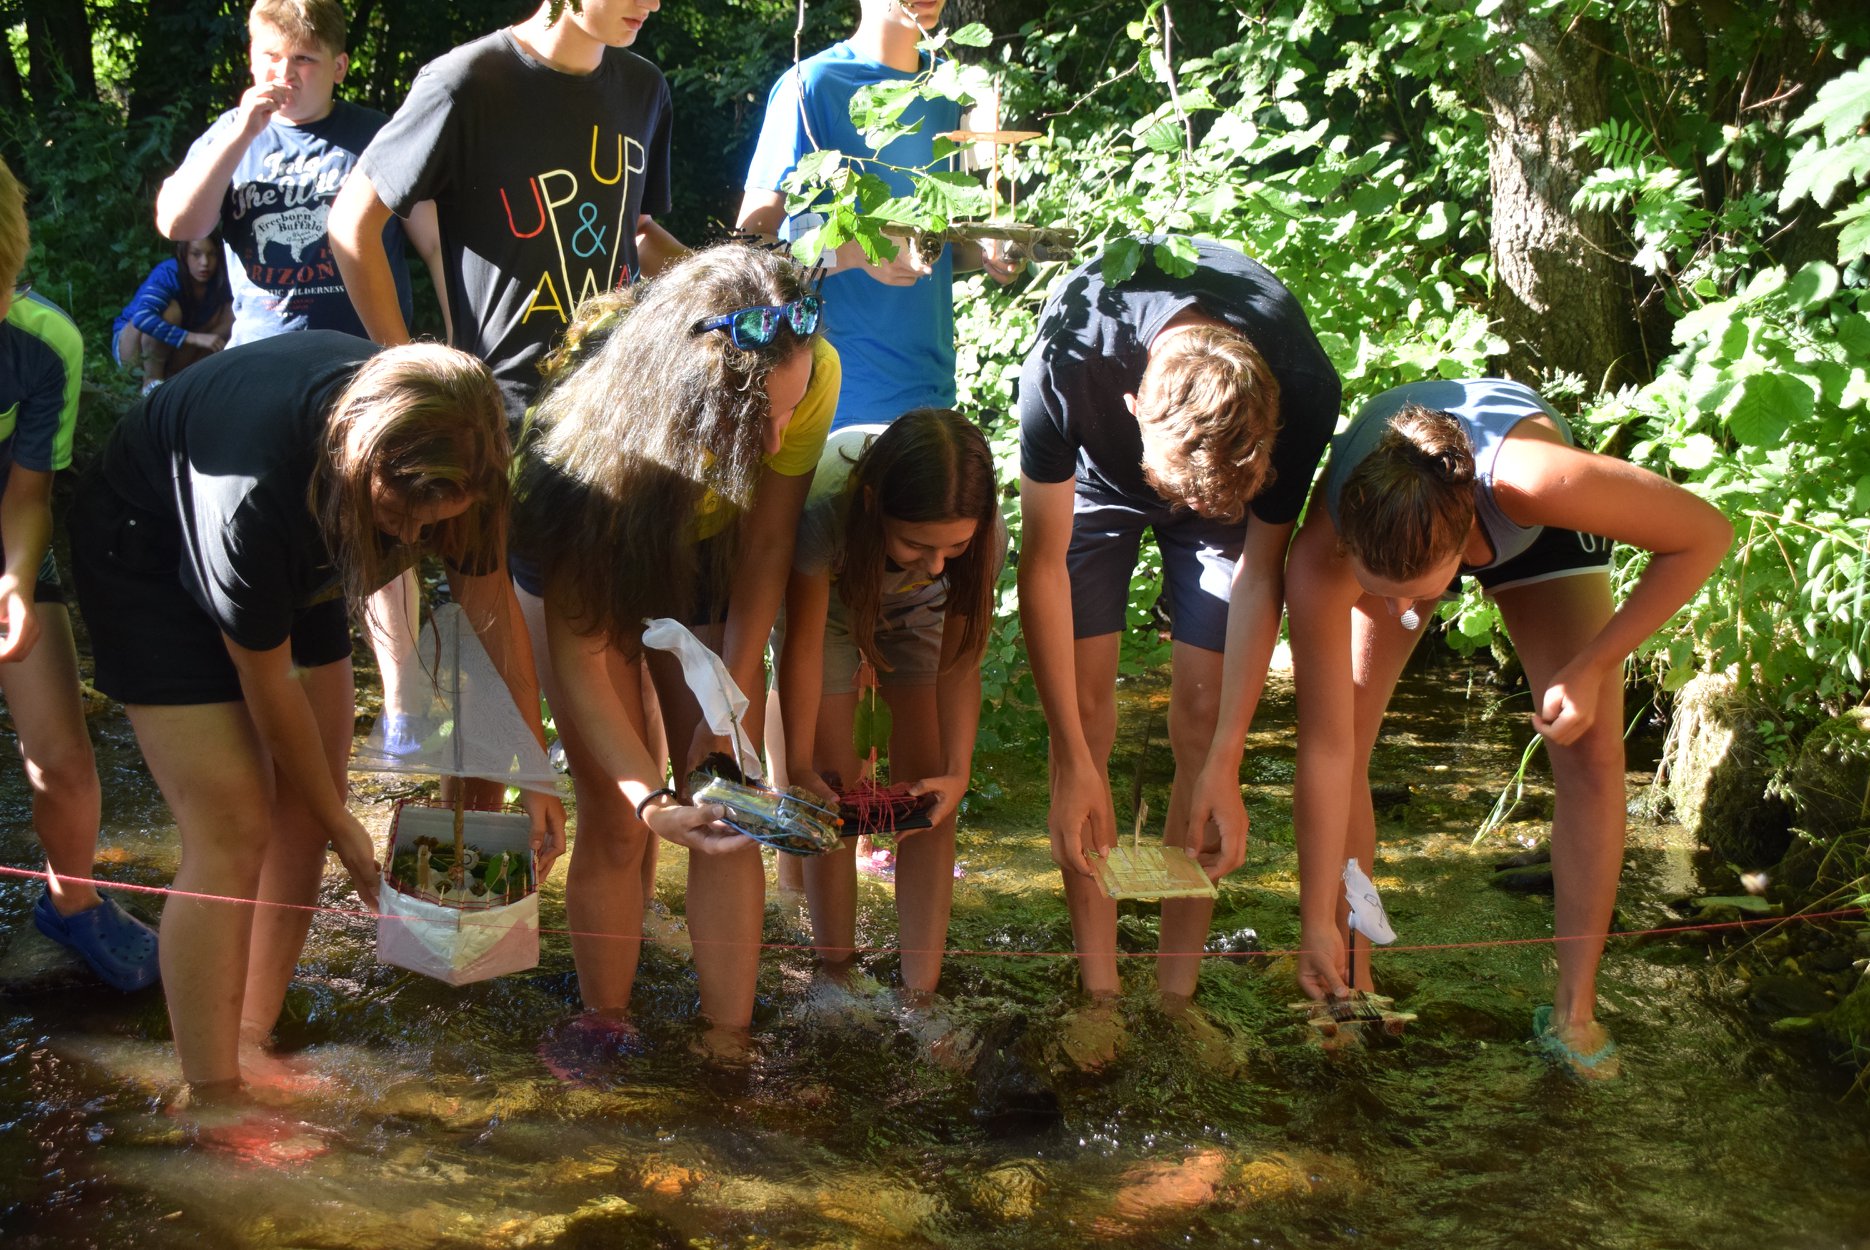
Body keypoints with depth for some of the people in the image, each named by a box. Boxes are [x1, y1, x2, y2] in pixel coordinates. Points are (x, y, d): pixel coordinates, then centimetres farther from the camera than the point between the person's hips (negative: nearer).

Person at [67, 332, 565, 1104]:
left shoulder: (439, 451, -26)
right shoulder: (256, 491, -41)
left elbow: (492, 605, -12)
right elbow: (268, 686, -27)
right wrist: (345, 832, -15)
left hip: (294, 564, 7)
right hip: (152, 557, -6)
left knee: (305, 813, 3)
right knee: (233, 831, -15)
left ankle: (250, 1045, 16)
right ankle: (217, 1104, -8)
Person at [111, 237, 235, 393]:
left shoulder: (218, 281, -13)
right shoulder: (167, 274, -28)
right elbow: (142, 317, -44)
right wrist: (196, 338, -51)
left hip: (170, 353, 5)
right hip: (129, 346, -5)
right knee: (170, 310, -32)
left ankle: (172, 377, -6)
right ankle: (151, 381, -18)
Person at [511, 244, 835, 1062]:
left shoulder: (811, 374, -34)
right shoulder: (589, 423, -41)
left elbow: (766, 548, -15)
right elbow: (577, 655, -31)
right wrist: (648, 795, -43)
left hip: (703, 564, 2)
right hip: (588, 566, -2)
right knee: (614, 819, -6)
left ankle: (729, 1047, 3)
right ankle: (605, 1030, 13)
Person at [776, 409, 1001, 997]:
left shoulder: (981, 531, -37)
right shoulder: (824, 506, -44)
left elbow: (960, 662, -21)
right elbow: (804, 645, -26)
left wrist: (958, 771, -29)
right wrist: (800, 768, -22)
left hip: (914, 615, 2)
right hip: (827, 600, -1)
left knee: (927, 791, -6)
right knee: (834, 789, -6)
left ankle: (921, 991, 0)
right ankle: (836, 978, 5)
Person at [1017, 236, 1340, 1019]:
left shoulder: (1304, 392, -38)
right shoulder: (1066, 362, -42)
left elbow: (1261, 572, -22)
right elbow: (1044, 564, -30)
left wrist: (1226, 765, -21)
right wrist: (1074, 765, -29)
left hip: (1233, 475, 1)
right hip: (1094, 471, 0)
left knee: (1203, 713, -9)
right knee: (1086, 706, -10)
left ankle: (1176, 993, -1)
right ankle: (1099, 992, -4)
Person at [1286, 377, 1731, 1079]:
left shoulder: (1536, 479, -48)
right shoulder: (1321, 554, -42)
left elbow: (1705, 535, -30)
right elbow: (1325, 747, -35)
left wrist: (1591, 667, -32)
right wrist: (1318, 923, -31)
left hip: (1532, 527, 0)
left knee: (1592, 750, -11)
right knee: (1345, 734, -13)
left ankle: (1574, 1009, 2)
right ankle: (1352, 988, 4)